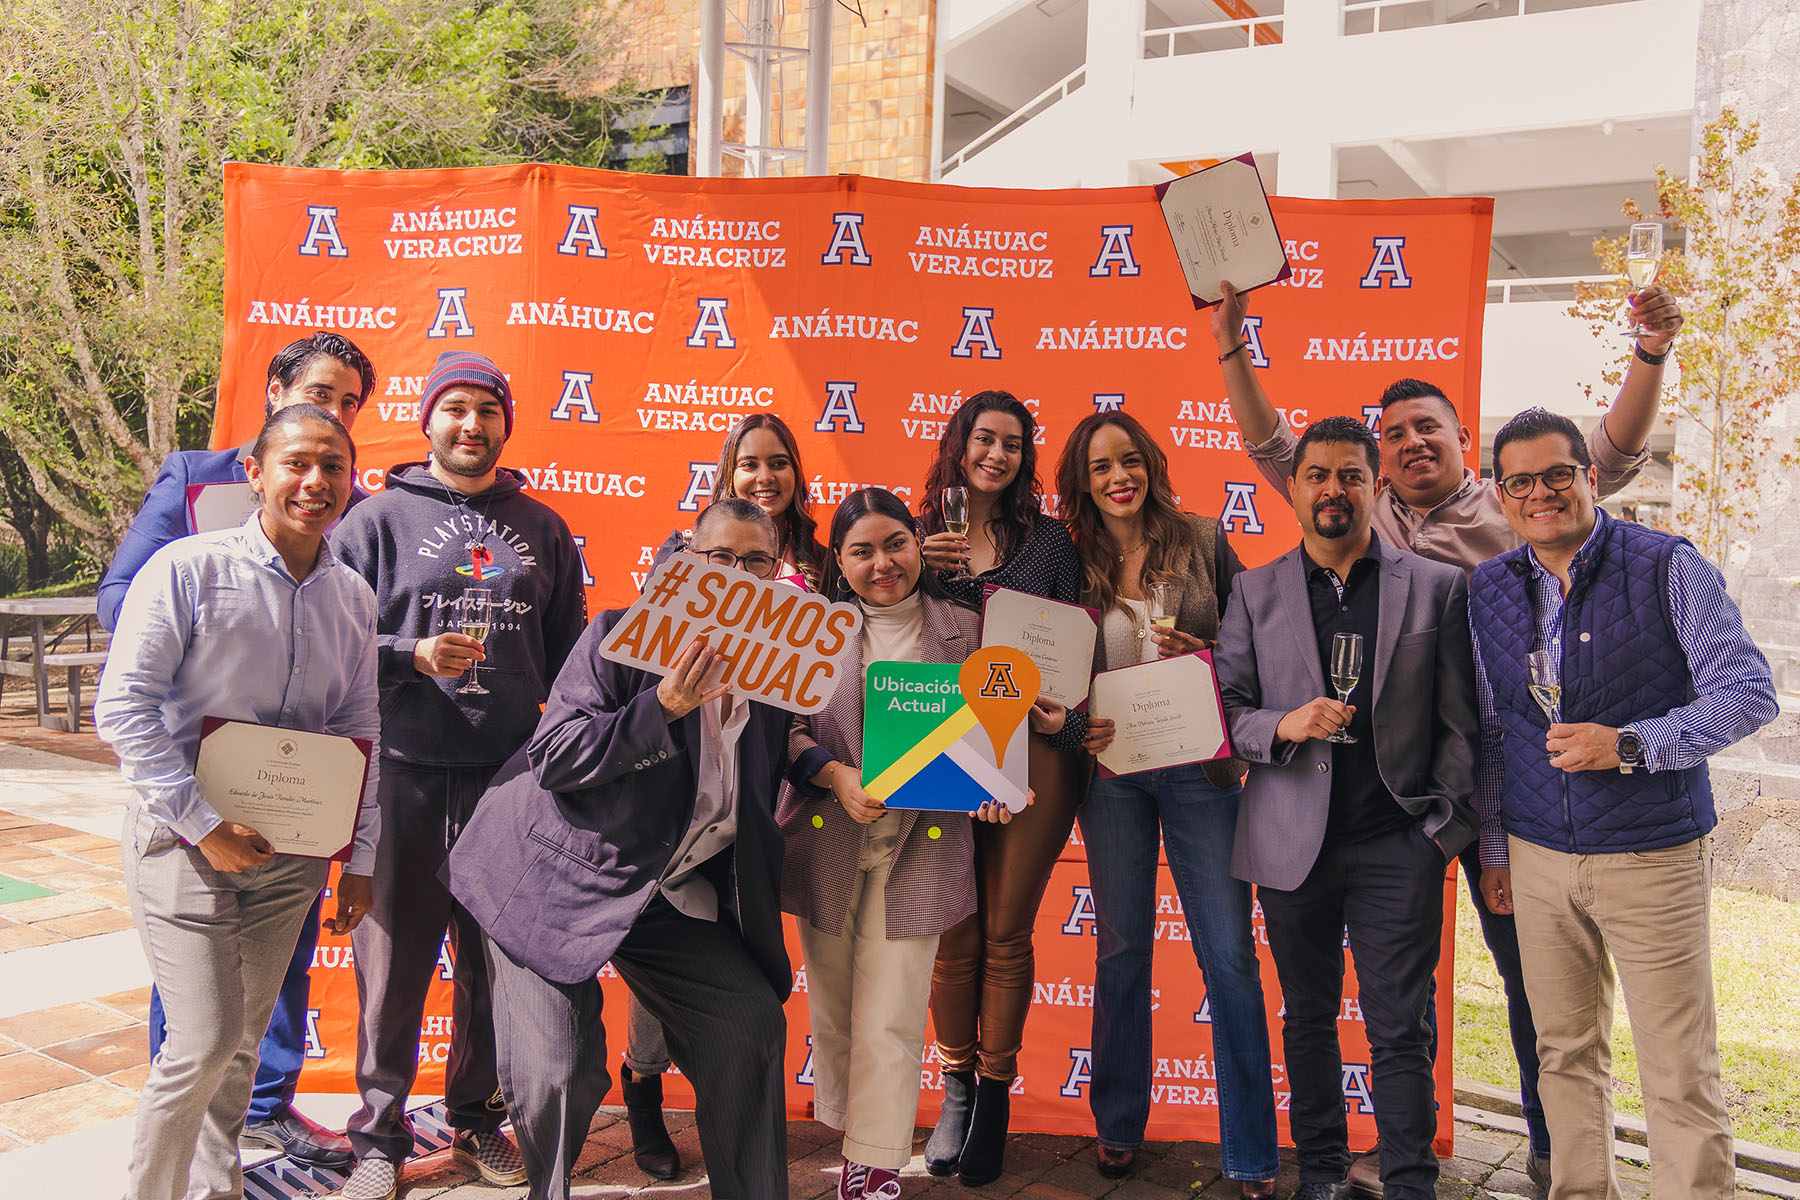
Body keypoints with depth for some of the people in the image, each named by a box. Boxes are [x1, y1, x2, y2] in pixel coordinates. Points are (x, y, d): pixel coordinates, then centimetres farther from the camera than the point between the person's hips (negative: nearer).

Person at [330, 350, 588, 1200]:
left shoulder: (542, 528, 14)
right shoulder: (380, 518, 4)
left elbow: (568, 653, 17)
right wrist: (412, 657, -14)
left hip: (511, 773, 3)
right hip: (405, 774, -2)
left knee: (496, 961, 10)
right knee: (393, 958, 3)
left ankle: (478, 1117, 28)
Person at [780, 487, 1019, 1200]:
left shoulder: (964, 630, 5)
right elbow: (784, 725, 0)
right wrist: (837, 775, -16)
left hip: (920, 842, -1)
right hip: (827, 840, 1)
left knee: (891, 1017, -3)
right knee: (831, 1004, 12)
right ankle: (850, 1129, 33)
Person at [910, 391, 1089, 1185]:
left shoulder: (1048, 538, 6)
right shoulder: (921, 537, 8)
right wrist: (925, 572, -9)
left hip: (1034, 748, 0)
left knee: (1007, 932, 6)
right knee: (955, 931, 6)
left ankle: (996, 1091, 21)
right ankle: (956, 1085, 24)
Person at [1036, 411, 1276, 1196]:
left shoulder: (1203, 542, 1)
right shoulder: (1072, 564, 4)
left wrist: (1207, 654, -15)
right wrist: (1062, 718, -10)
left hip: (1198, 769, -1)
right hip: (1111, 771, 2)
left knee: (1229, 954, -1)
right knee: (1121, 950, 12)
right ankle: (1118, 1128, 28)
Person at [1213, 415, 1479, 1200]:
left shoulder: (1438, 588, 5)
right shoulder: (1255, 593, 8)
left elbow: (1458, 723, 3)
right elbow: (1225, 711, 5)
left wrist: (1447, 827, -4)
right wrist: (1285, 724, -14)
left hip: (1398, 843, -1)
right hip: (1293, 842, 2)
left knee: (1401, 1031, 1)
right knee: (1308, 1019, 13)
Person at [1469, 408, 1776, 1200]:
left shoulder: (1668, 568, -7)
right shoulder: (1489, 591, 6)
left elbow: (1748, 691, -9)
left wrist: (1631, 744, -20)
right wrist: (1493, 849, 16)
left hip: (1654, 855, -4)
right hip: (1538, 858, 4)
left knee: (1680, 1076, 0)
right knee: (1565, 1053, 14)